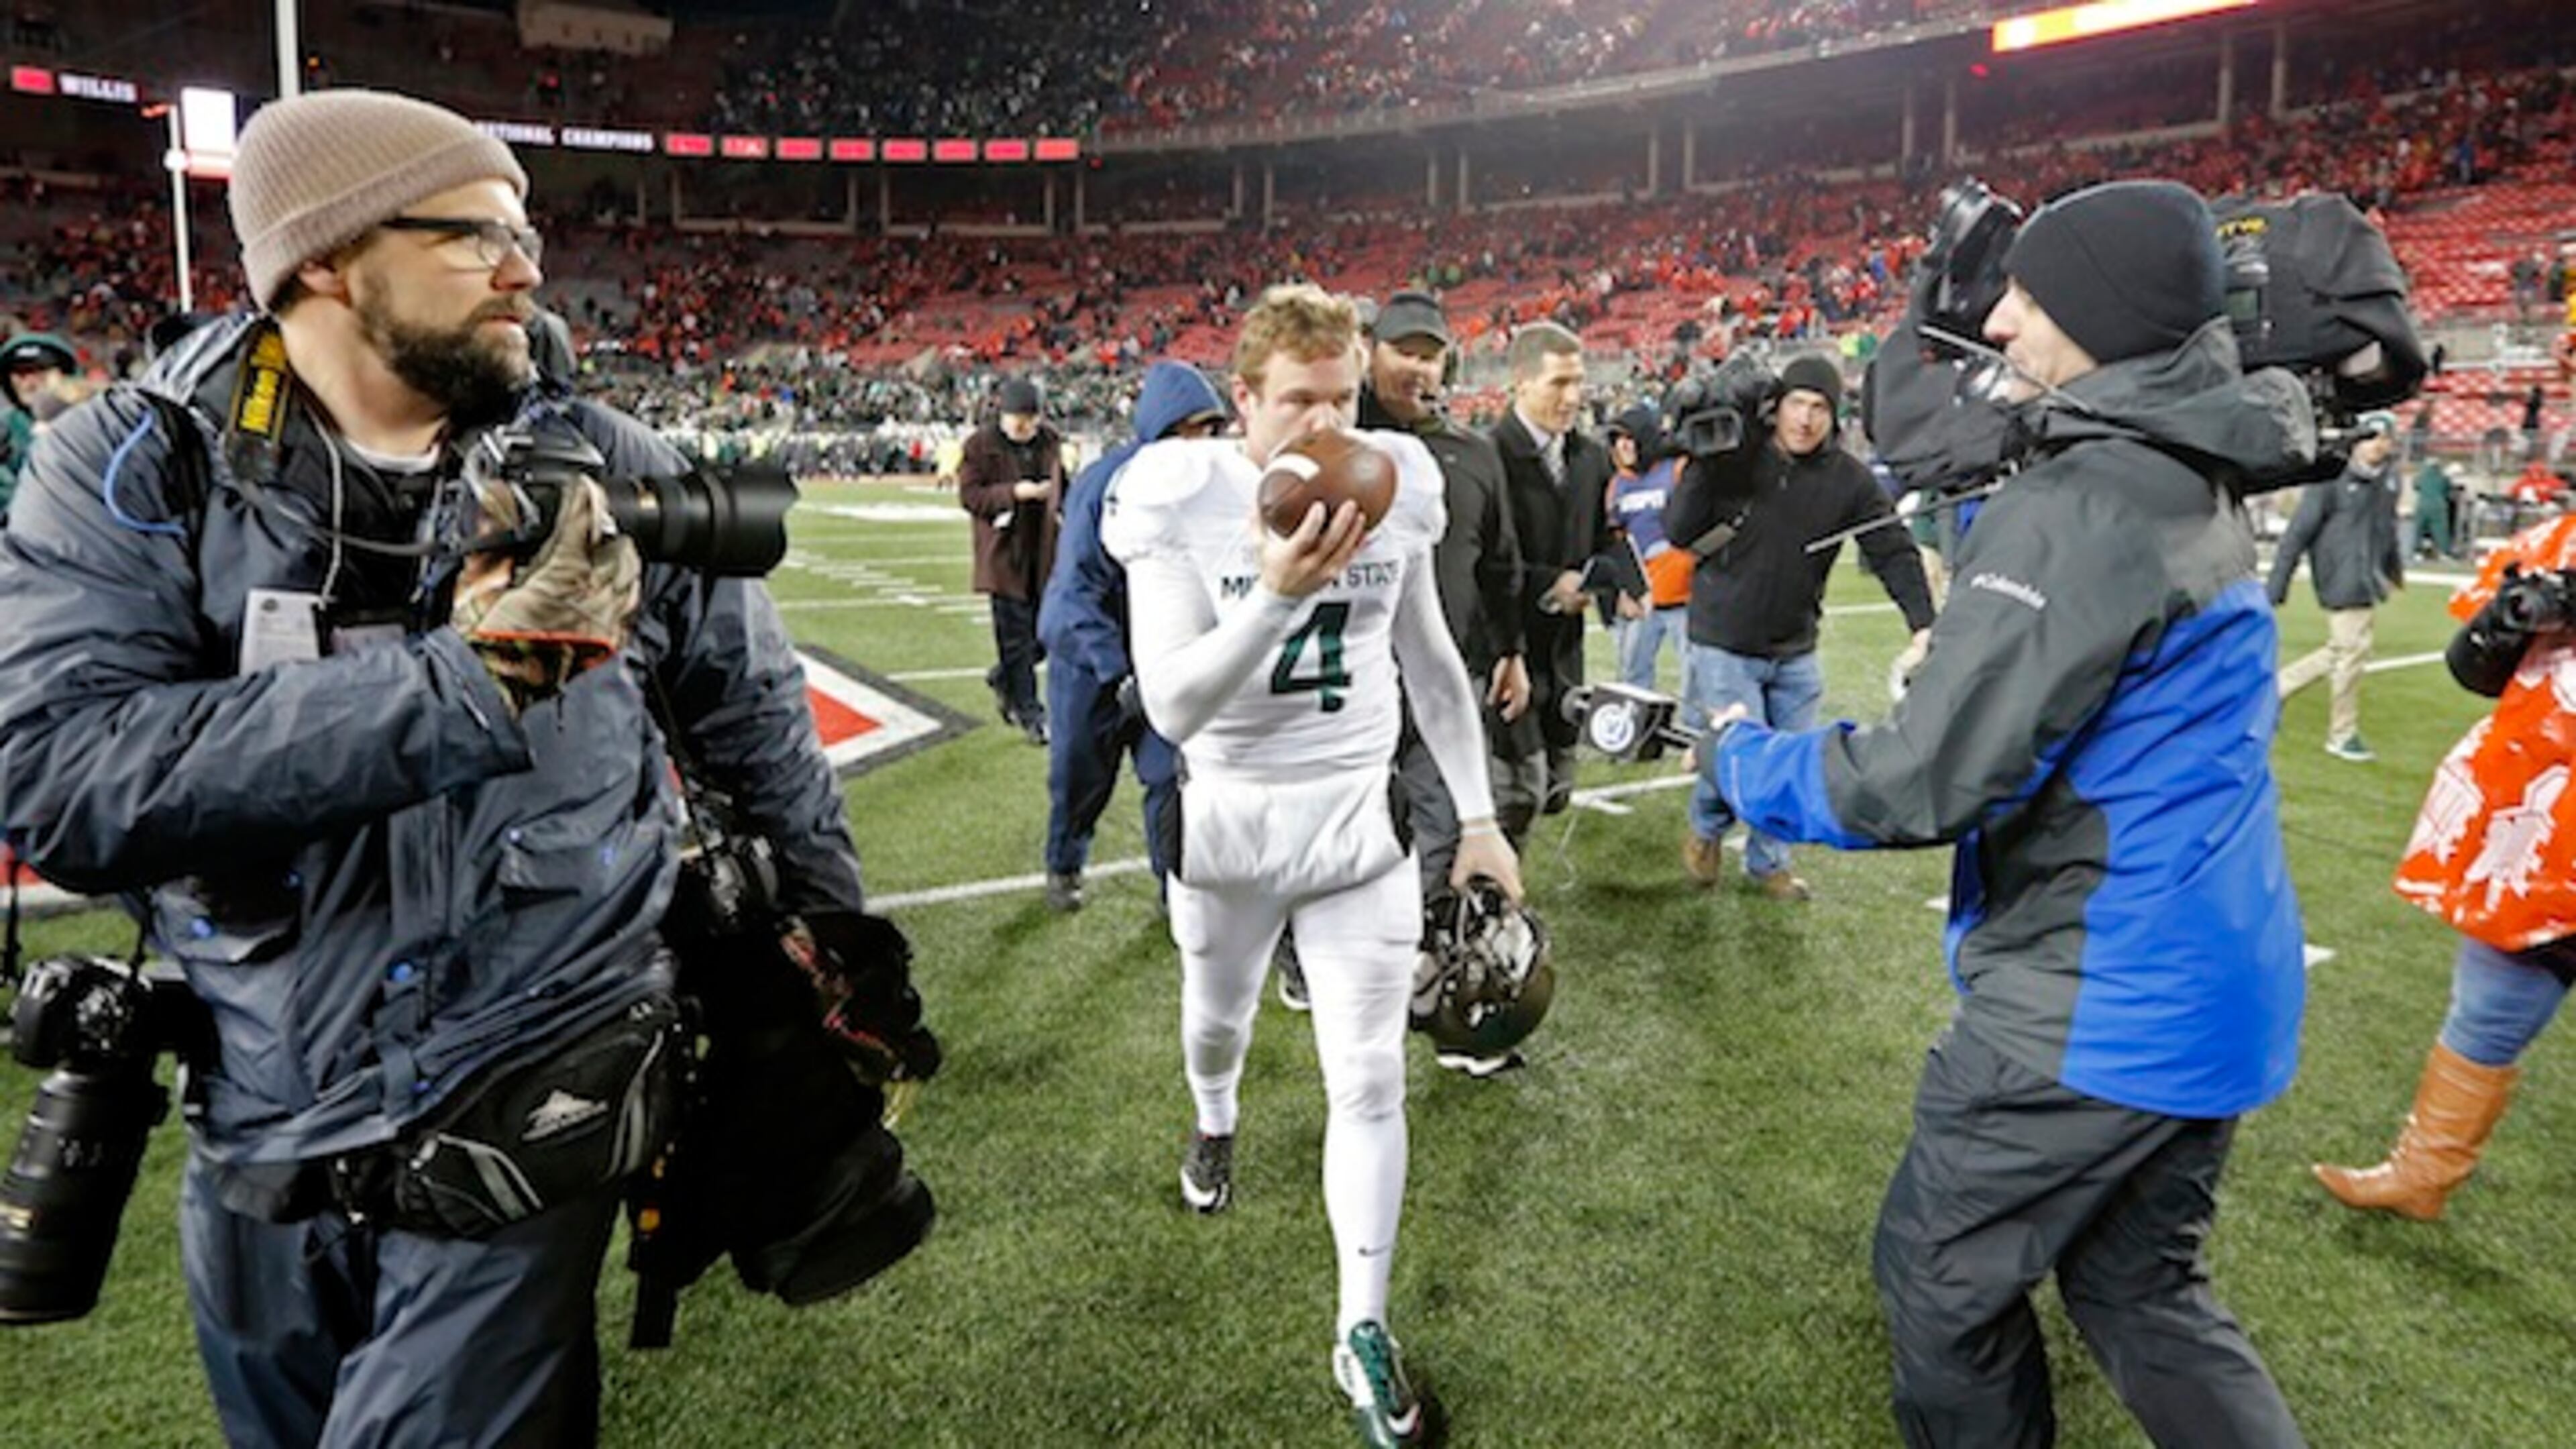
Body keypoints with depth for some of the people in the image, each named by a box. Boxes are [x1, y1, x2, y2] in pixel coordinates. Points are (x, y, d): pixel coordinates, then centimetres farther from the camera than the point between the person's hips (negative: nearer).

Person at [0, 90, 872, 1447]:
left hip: (531, 1126, -1)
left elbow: (753, 717, 4)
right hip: (256, 1149, 2)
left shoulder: (606, 471, -6)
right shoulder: (132, 473, -9)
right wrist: (466, 681, -31)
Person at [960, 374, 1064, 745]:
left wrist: (1066, 513, 4)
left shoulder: (1052, 441, 9)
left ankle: (1003, 679, 34)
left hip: (1045, 551, 5)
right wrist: (1014, 492, -21)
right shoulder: (981, 445, -6)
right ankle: (1029, 711, 7)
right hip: (1004, 552, -5)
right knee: (1017, 634, -2)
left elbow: (1065, 485, 21)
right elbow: (969, 495, -10)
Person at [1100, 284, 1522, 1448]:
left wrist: (1477, 813, 8)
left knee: (1370, 1080, 0)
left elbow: (1429, 660, 5)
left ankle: (1364, 1334, 17)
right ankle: (1215, 1121, 62)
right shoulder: (1181, 502, -17)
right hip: (1230, 819, 0)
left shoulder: (1396, 486, -7)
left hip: (1360, 820, 1)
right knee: (1216, 1019, 24)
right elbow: (1171, 707, -24)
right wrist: (1279, 592, -38)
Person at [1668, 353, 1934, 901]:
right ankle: (1705, 828, 23)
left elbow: (1895, 552, -3)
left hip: (1796, 654, 3)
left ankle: (1768, 862, 33)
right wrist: (1702, 466, -19)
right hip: (1723, 647, -3)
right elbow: (1678, 532, -9)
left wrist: (1924, 625, -14)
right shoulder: (1734, 460, -9)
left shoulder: (1849, 480, -5)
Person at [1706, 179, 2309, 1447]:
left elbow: (1930, 782, -25)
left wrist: (1745, 759, -10)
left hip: (2095, 1001, -9)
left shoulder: (2077, 506, -22)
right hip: (2202, 979, 9)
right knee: (2140, 1292, 23)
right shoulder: (2187, 487, 8)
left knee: (1939, 1279, 11)